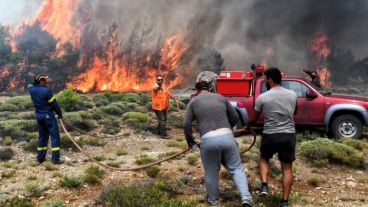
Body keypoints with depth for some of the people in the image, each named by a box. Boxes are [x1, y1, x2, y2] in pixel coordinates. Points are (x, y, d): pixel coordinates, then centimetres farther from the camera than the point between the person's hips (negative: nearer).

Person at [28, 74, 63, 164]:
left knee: (42, 136, 16)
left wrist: (36, 81, 11)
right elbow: (54, 103, -11)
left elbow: (30, 85, 28)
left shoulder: (32, 89, 0)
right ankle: (55, 158, -8)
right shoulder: (46, 90, -18)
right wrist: (60, 114, 0)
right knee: (55, 136, -3)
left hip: (39, 116, 7)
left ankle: (40, 157, 18)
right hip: (48, 116, -7)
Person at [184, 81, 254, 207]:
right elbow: (235, 117, 21)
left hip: (208, 140, -1)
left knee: (211, 172, 16)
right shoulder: (221, 98, 18)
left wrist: (191, 142, 15)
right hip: (227, 136, 2)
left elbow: (186, 124, 5)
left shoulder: (193, 102, 13)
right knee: (236, 168, 14)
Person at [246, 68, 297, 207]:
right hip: (289, 135, 2)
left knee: (264, 159, 24)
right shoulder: (292, 95, 4)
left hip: (270, 135, -2)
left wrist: (247, 126, 26)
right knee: (287, 168, 9)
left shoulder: (262, 97, -6)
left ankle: (264, 185, 5)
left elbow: (253, 119, 6)